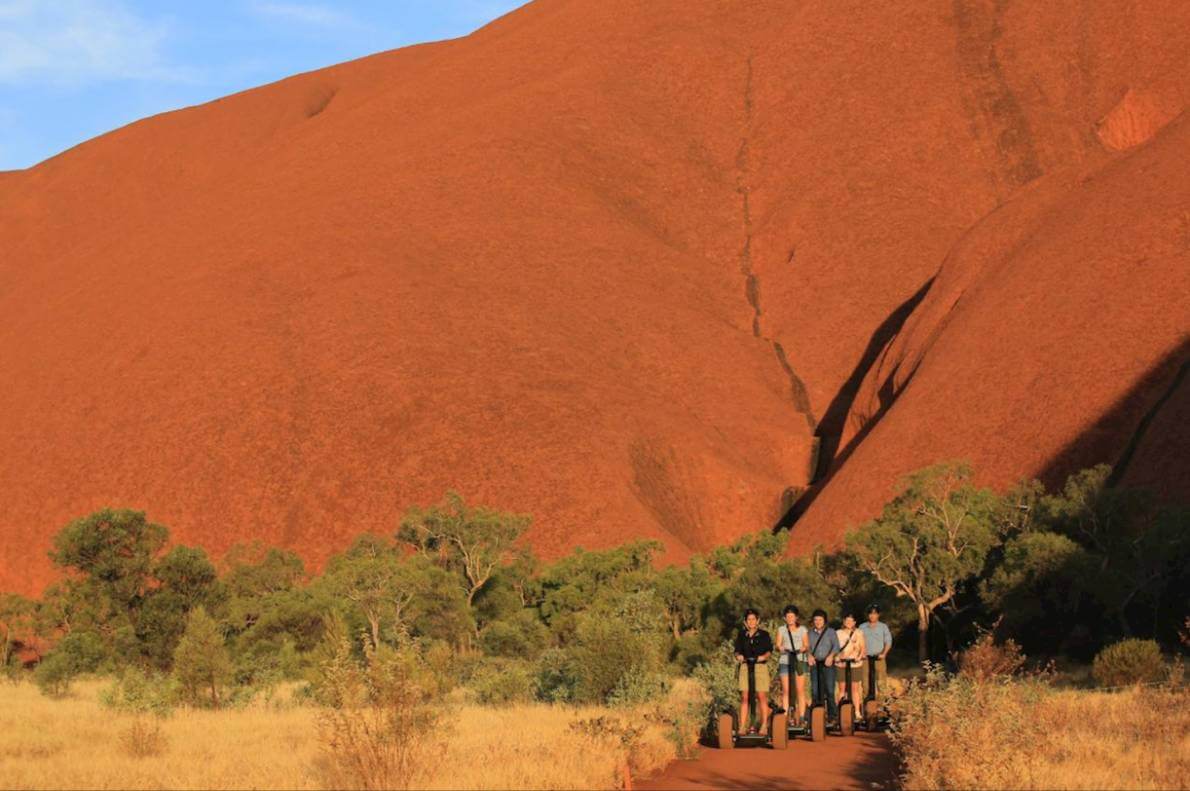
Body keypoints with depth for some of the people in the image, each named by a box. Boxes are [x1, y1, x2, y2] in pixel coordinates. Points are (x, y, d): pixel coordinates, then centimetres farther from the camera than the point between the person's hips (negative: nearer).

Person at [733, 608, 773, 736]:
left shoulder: (764, 635, 6)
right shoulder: (741, 635, 12)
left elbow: (769, 651, 3)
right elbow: (737, 650, 11)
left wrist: (763, 656, -18)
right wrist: (739, 656, -11)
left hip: (760, 667, -2)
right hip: (745, 667, 2)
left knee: (761, 697, -4)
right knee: (744, 697, -3)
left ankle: (764, 726, 0)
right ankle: (742, 726, -2)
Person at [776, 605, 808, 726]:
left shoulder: (802, 629, 12)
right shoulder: (781, 630, 12)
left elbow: (806, 645, 10)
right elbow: (778, 645, 5)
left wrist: (803, 649, -14)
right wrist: (780, 648, -19)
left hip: (799, 660, 0)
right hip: (785, 661, 0)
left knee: (800, 690, -7)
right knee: (785, 690, -4)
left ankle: (801, 717, -7)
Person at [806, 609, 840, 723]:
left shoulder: (830, 632, 9)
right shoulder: (810, 633, 15)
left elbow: (836, 646, 0)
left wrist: (831, 656, -17)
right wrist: (809, 655, -12)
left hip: (828, 663, -2)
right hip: (815, 663, 2)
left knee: (829, 689, -9)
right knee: (815, 691, -1)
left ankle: (832, 715, -6)